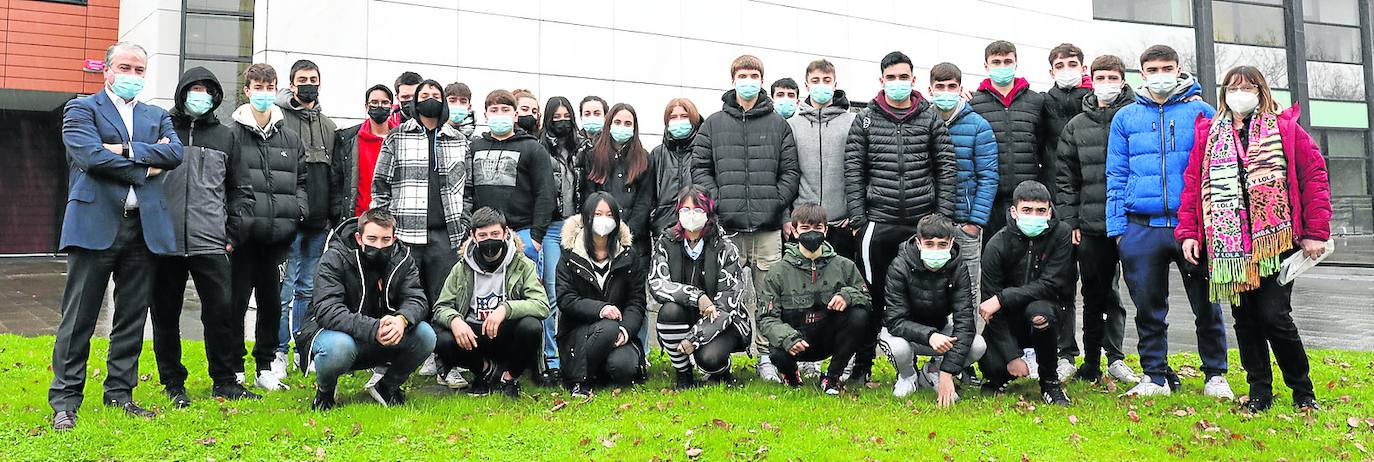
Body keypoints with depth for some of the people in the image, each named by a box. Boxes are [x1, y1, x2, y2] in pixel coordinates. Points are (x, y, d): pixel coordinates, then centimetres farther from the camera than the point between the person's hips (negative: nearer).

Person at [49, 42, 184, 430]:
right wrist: (144, 168, -5)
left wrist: (125, 149, -9)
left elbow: (174, 153, 0)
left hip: (144, 227, 4)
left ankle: (120, 393, 17)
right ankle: (65, 400, 5)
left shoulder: (157, 117, 19)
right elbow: (90, 155, -11)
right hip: (95, 223, -4)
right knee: (78, 318, -1)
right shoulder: (81, 109, 7)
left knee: (132, 317, 8)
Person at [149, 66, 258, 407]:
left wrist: (232, 234, 7)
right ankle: (173, 384, 19)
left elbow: (241, 190, 16)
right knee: (166, 316, 7)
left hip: (210, 243, 1)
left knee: (221, 311, -2)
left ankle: (224, 381, 12)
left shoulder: (225, 136, 12)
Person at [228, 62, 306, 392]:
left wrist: (298, 210, 4)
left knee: (272, 301, 11)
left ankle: (266, 367, 22)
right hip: (243, 234, -4)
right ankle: (234, 369, 11)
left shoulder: (290, 138, 13)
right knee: (236, 302, 1)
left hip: (278, 235, 4)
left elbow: (302, 179, 19)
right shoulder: (231, 134, -1)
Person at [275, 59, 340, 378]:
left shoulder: (328, 126, 17)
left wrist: (335, 215, 12)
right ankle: (279, 352, 4)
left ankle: (304, 352, 19)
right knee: (285, 287, -4)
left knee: (308, 288, 12)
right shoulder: (279, 118, -2)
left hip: (319, 221, 6)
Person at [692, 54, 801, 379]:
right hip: (728, 226, 0)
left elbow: (790, 171, 9)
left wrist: (777, 203, -4)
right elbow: (700, 167, 7)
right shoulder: (714, 124, 11)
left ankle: (766, 356, 11)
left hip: (769, 226, 0)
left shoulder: (778, 124, 11)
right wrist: (718, 203, -5)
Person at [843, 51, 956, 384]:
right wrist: (858, 217, -6)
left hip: (923, 222, 1)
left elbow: (947, 167, 5)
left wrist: (943, 215, -2)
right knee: (873, 296, 4)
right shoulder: (865, 120, 5)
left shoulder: (931, 118, 7)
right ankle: (862, 366, 15)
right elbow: (853, 170, 1)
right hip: (879, 222, -1)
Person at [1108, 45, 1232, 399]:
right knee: (1148, 306, 7)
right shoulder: (1126, 117, 12)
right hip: (1142, 227, 1)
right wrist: (1118, 226, 2)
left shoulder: (1201, 112, 7)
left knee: (1206, 304, 5)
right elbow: (1116, 176, 10)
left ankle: (1215, 375, 21)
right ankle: (1155, 375, 19)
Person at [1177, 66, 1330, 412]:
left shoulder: (1285, 128, 6)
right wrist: (1187, 232, 0)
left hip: (1275, 240, -3)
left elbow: (1314, 177, 2)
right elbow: (1192, 184, 9)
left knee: (1275, 316, -7)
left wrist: (1315, 232, -4)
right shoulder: (1207, 134, 12)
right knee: (1245, 319, 7)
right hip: (1228, 244, 3)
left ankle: (1303, 392, 12)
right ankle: (1259, 392, 19)